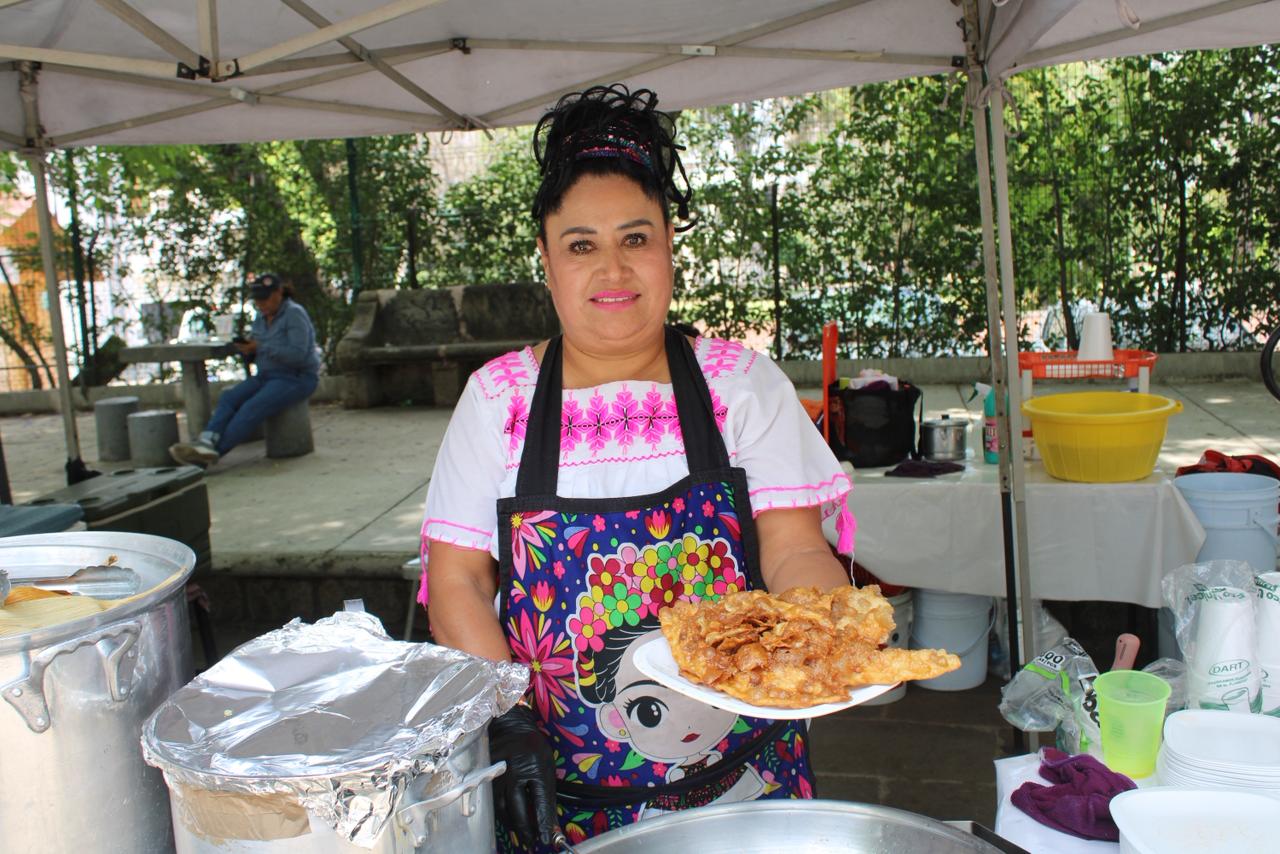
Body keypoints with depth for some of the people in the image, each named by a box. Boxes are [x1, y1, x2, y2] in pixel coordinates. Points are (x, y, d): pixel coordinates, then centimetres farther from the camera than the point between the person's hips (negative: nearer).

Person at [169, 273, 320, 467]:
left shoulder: (294, 314, -11)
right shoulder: (261, 318, 13)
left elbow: (298, 354, -22)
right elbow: (255, 357, 16)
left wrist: (262, 347, -21)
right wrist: (246, 349, -7)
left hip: (296, 378, -8)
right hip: (266, 376, 8)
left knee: (252, 409, -27)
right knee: (229, 398, -16)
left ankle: (214, 450, -30)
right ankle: (207, 440, -34)